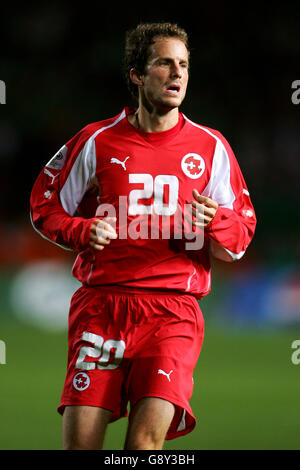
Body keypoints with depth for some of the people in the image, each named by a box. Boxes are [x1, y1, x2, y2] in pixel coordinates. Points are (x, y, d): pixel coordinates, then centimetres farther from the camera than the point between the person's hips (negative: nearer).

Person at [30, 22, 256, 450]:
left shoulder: (211, 147, 9)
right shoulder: (97, 142, 7)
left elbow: (240, 240, 12)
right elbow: (45, 207, 15)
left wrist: (214, 221, -11)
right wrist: (84, 232, -5)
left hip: (173, 307, 0)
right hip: (101, 304, 0)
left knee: (146, 437, -20)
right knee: (79, 438, -10)